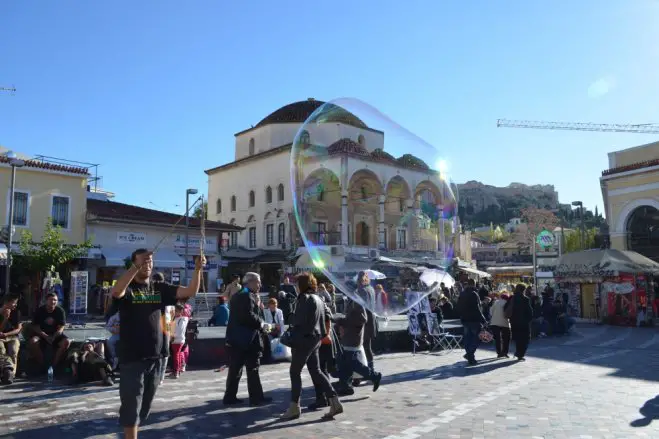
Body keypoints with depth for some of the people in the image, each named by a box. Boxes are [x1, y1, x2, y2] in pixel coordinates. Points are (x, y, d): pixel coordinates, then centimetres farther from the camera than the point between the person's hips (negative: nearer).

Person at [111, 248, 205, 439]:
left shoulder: (160, 289, 7)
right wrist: (137, 265, -36)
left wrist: (197, 269, -18)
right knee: (131, 406, 0)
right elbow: (116, 291, -29)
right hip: (133, 358, -5)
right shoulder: (128, 287, -4)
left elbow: (191, 291, -2)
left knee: (144, 406, 17)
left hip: (155, 357, 5)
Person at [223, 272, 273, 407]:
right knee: (253, 369, -1)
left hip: (235, 337, 9)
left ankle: (230, 397, 15)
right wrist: (262, 324, -12)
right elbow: (248, 316, -23)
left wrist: (256, 304, 10)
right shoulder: (247, 296, -13)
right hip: (247, 338, -9)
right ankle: (256, 397, 4)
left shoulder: (237, 295, 17)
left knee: (235, 369, 11)